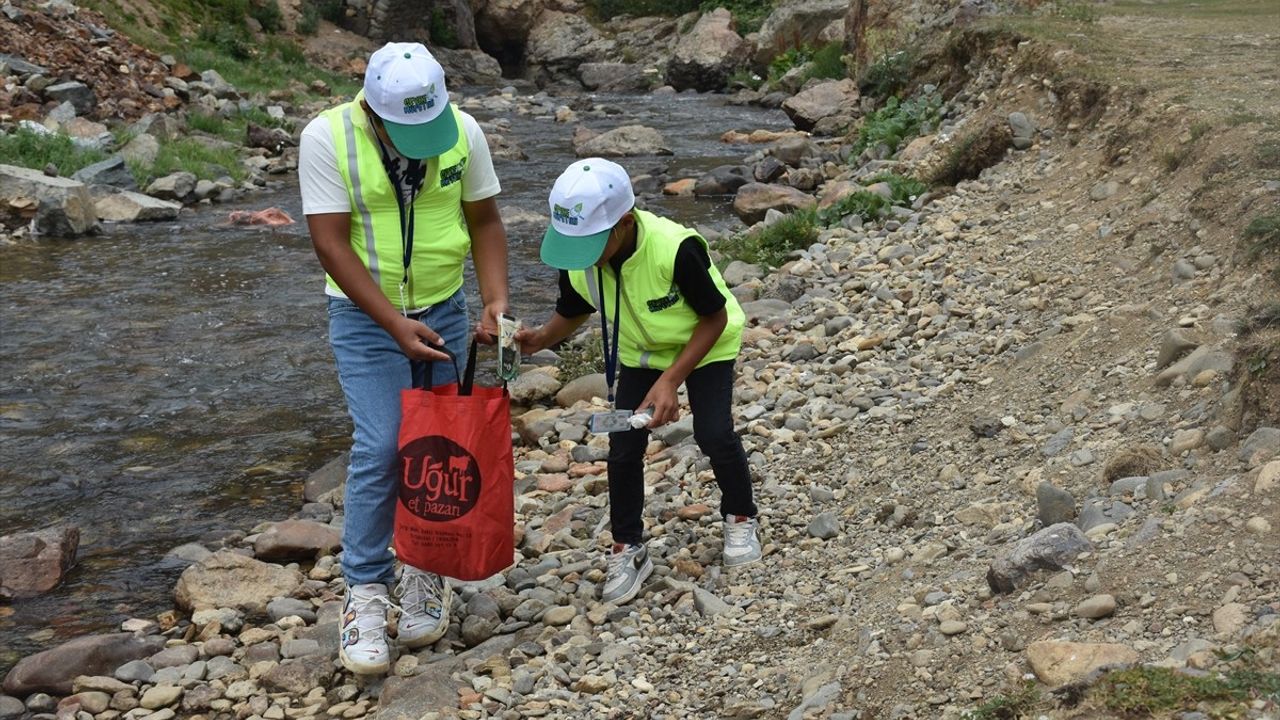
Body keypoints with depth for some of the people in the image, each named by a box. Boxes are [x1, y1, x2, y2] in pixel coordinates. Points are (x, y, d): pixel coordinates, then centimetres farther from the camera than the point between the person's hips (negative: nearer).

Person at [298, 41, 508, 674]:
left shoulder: (463, 131, -9)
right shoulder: (328, 137, -18)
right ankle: (365, 593, -1)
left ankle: (424, 574, 22)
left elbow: (484, 220, 1)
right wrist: (395, 324, -24)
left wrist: (496, 302, -12)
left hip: (445, 310, 3)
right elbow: (331, 243, -18)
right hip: (366, 315, -3)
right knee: (380, 449, -12)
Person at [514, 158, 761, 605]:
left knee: (714, 435, -14)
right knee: (623, 448, -6)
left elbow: (715, 318, -24)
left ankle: (740, 518, 16)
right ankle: (627, 551, 12)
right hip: (638, 351, 4)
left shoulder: (676, 250, -39)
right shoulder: (576, 260, -25)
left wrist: (671, 380, -31)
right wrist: (541, 339, -28)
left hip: (704, 347, -4)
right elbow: (573, 313, -5)